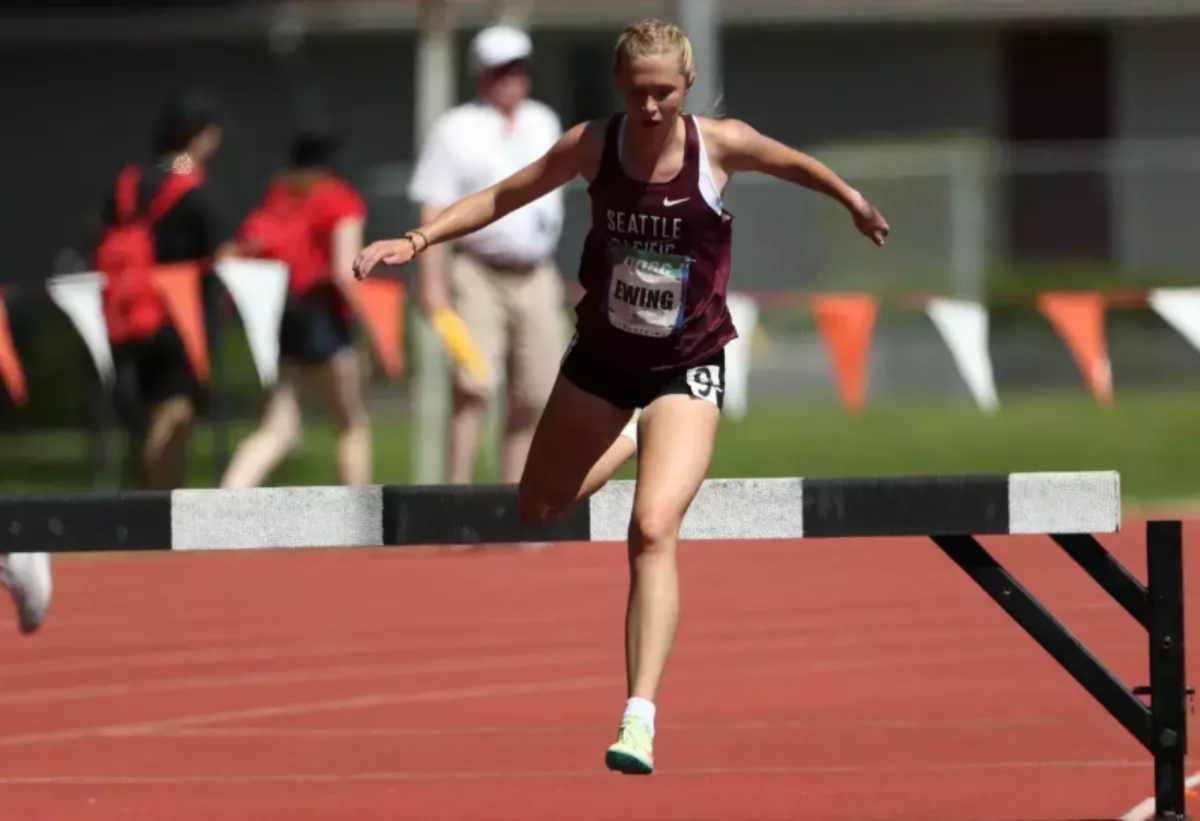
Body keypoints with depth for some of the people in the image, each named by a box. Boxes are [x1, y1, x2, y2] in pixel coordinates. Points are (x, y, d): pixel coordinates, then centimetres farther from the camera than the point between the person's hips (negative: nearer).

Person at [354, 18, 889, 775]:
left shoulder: (722, 146, -17)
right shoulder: (593, 147, -13)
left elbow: (796, 164, 3)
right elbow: (505, 196, -2)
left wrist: (853, 201, 20)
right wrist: (416, 241, -11)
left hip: (686, 369, -4)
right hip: (602, 356, 4)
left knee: (654, 532, -21)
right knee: (540, 510, 20)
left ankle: (641, 718, -21)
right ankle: (626, 446, 55)